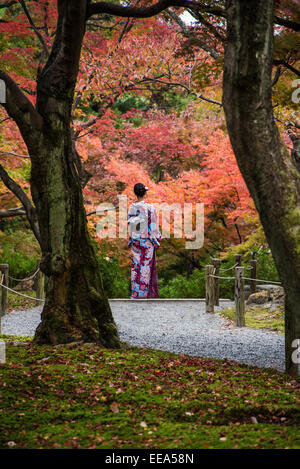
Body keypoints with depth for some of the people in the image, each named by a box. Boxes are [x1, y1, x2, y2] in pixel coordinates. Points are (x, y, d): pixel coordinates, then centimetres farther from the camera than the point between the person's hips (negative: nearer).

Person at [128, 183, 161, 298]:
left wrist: (131, 239, 14)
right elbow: (153, 227, -11)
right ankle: (144, 292, 7)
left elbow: (130, 225, 4)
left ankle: (135, 291, 15)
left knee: (136, 266, 12)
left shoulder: (131, 207, -4)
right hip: (147, 241, -4)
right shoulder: (149, 208, -17)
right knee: (146, 266, 4)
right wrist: (156, 241, 1)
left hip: (135, 241, 4)